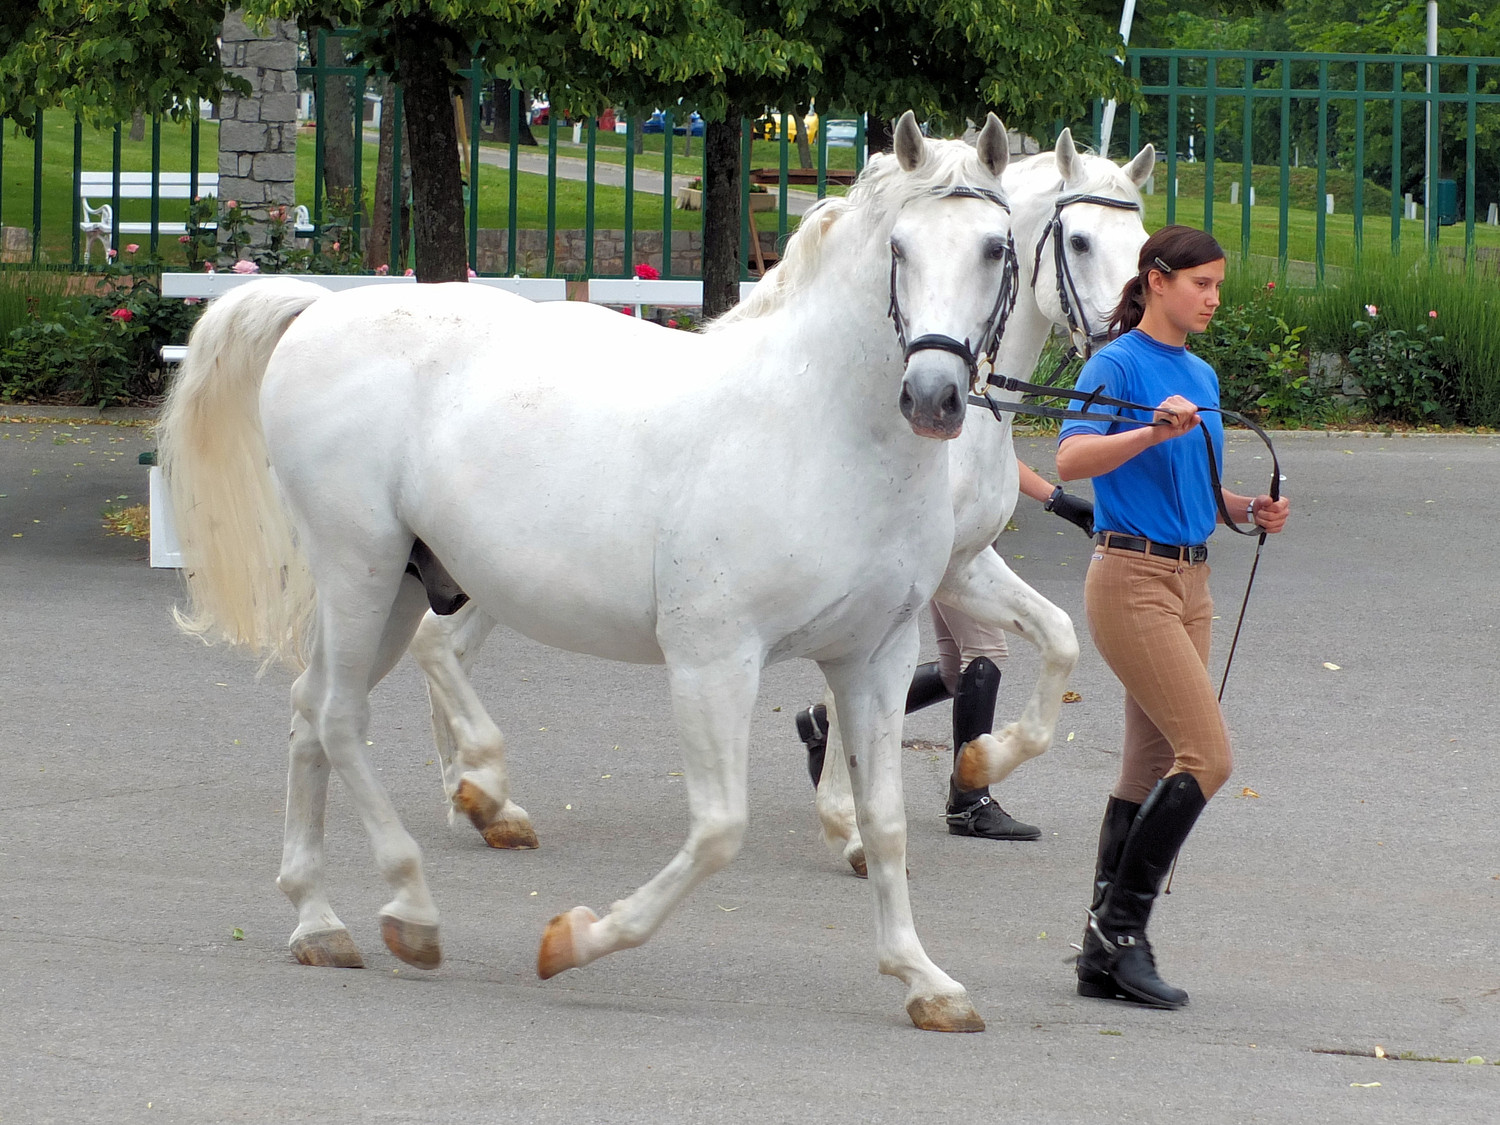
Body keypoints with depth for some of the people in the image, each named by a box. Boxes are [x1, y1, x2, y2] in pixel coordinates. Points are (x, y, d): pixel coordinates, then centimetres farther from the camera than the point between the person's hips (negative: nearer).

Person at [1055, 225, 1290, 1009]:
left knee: (1153, 767, 7)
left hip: (1190, 580, 8)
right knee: (1207, 755, -15)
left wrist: (1249, 509, 7)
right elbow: (1071, 461, -24)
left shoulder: (1201, 377, 16)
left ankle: (1105, 955, 10)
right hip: (1131, 577, -8)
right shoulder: (1117, 365, -9)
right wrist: (1154, 430, -36)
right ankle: (1120, 924, -7)